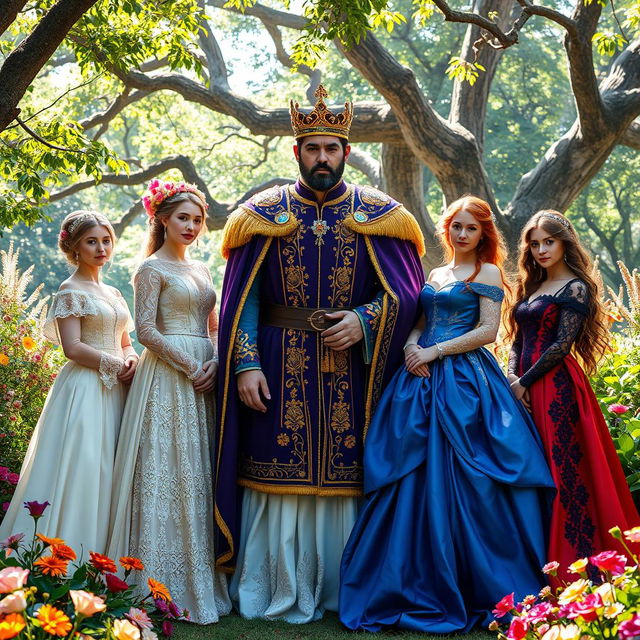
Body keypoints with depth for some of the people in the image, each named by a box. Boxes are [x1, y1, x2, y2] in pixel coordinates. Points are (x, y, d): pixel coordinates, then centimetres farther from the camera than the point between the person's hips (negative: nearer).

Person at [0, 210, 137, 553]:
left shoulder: (112, 293, 18)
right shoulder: (70, 291, -4)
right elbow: (73, 348, -13)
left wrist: (131, 360, -1)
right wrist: (115, 364, -12)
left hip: (115, 390, 7)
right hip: (85, 390, -7)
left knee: (108, 471, 5)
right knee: (81, 467, -10)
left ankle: (105, 555, 7)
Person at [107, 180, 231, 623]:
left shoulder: (201, 270, 17)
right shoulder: (152, 269, -3)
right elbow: (146, 330, -11)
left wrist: (215, 363, -3)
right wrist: (190, 367, -15)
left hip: (205, 377, 7)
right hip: (168, 376, -7)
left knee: (201, 473, 7)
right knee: (169, 471, -6)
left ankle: (204, 577, 14)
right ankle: (169, 584, 0)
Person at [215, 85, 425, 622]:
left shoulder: (377, 216, 6)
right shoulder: (266, 215, 6)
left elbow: (406, 291, 4)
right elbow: (242, 300, 3)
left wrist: (364, 320, -13)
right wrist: (246, 365, -7)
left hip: (353, 370, 0)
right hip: (281, 371, 0)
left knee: (346, 474, 2)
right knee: (280, 476, 1)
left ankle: (342, 590, 15)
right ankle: (279, 592, 13)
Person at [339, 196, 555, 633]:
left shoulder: (487, 273, 3)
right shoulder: (435, 275, 21)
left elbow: (488, 330, -7)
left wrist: (435, 351, -11)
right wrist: (412, 346, -2)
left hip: (464, 381, -6)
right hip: (423, 382, 6)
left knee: (458, 479, -8)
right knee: (413, 478, 1)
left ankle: (477, 588, 1)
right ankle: (420, 585, 8)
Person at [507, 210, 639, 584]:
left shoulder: (575, 288, -4)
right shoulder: (533, 287, 19)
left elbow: (561, 345, -12)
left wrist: (525, 382, -12)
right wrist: (513, 377, -2)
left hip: (556, 388, -7)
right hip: (526, 389, 7)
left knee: (562, 471, -7)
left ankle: (566, 562, -3)